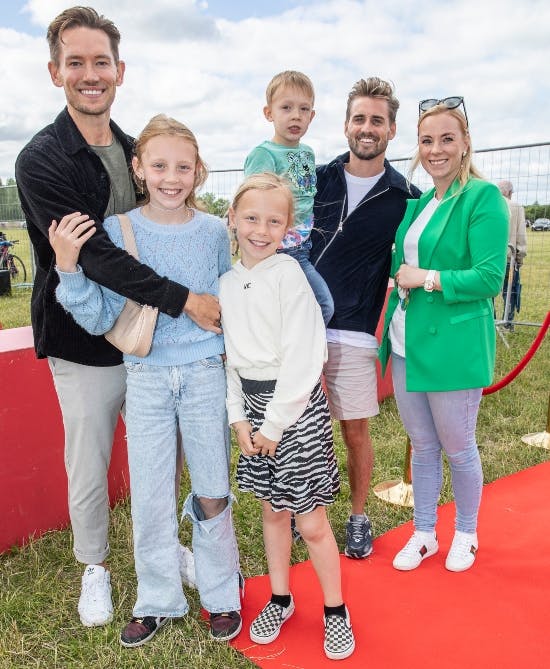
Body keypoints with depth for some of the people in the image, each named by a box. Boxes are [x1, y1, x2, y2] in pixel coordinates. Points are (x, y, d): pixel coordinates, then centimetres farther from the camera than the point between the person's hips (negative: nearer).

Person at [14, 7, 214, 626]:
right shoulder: (41, 160, -13)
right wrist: (185, 300, -23)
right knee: (89, 470, 9)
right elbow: (96, 255, -22)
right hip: (86, 347, -5)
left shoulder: (135, 150, 7)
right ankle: (95, 568, 34)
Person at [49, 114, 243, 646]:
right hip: (145, 379, 0)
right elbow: (100, 320, -6)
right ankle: (157, 600, 32)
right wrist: (68, 268, -17)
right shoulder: (115, 231, -5)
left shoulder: (215, 231, -1)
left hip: (205, 375, 0)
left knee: (212, 493, 10)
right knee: (150, 496, 10)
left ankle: (221, 595, 32)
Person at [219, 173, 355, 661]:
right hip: (253, 404, 6)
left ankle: (335, 610, 24)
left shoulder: (289, 275, -13)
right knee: (272, 509, 18)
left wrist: (275, 424, -14)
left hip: (297, 405, -6)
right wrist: (239, 417, 0)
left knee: (311, 521, 3)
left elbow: (302, 358, -17)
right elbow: (230, 354, 9)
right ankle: (280, 599, 36)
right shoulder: (228, 283, 5)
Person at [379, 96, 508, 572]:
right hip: (407, 344, 6)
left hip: (454, 345, -6)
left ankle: (466, 534, 34)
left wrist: (428, 278, -16)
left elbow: (490, 278, -17)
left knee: (457, 447, 11)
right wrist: (400, 276, 1)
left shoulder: (483, 197, -10)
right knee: (422, 445, 17)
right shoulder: (418, 201, 11)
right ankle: (424, 535, 34)